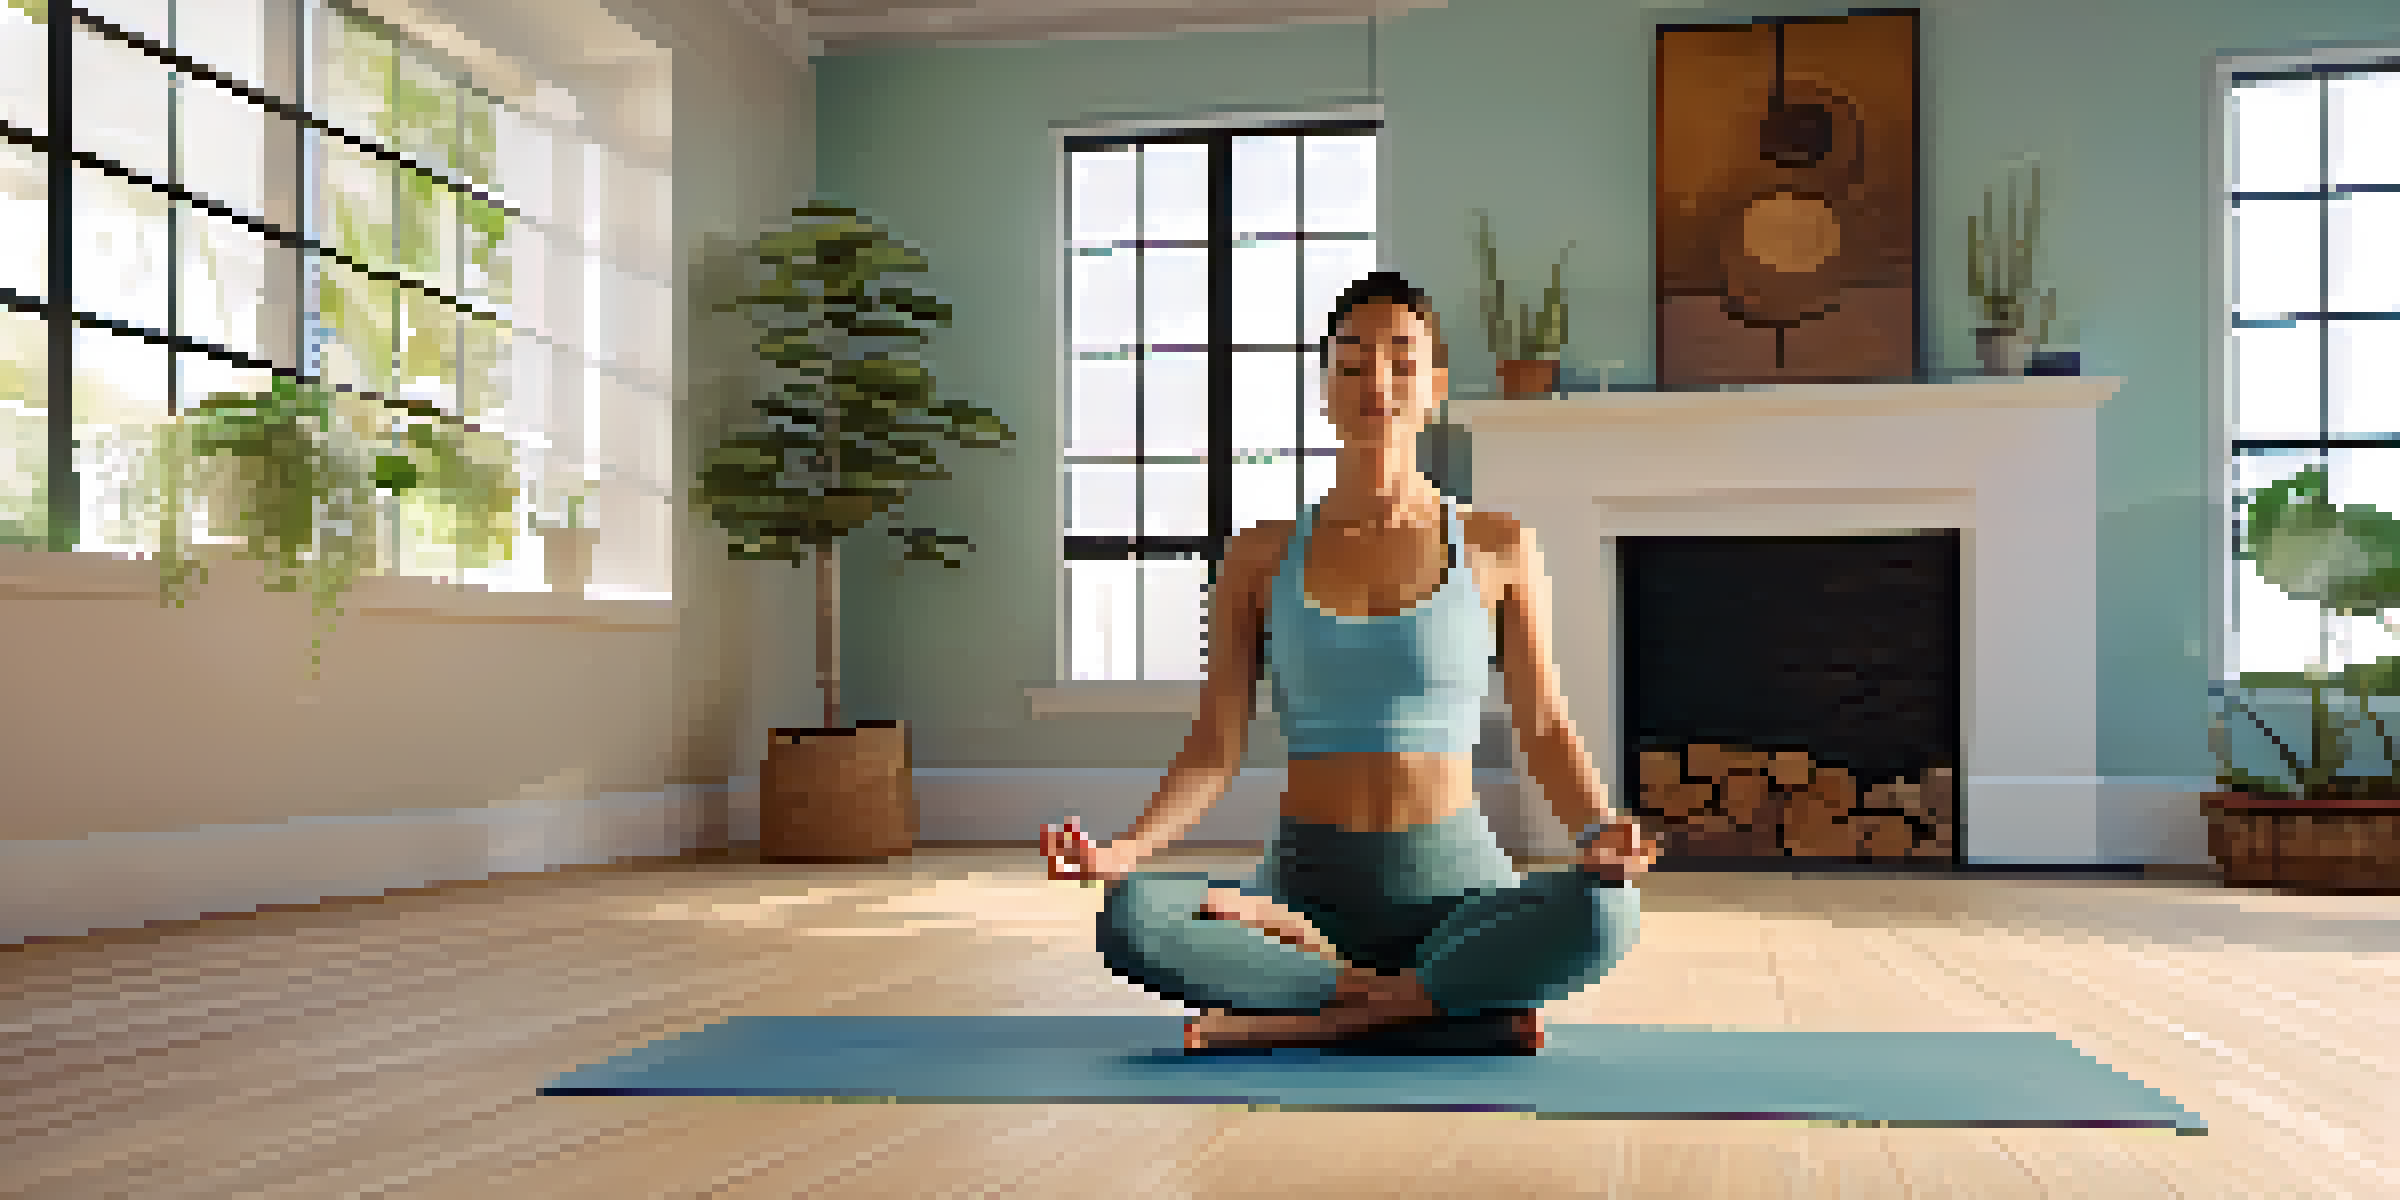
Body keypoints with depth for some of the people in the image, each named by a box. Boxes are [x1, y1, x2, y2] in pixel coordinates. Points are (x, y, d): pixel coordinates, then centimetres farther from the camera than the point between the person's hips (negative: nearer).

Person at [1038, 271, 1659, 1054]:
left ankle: (1307, 1021, -23)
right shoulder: (1260, 559, 7)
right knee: (1131, 920, -30)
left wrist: (1598, 833, -16)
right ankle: (1471, 1005, -22)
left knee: (1604, 914, -34)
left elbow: (1545, 731, 4)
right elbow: (1216, 747, 3)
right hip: (1308, 884, 1)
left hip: (1451, 882, -1)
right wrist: (1124, 851, -14)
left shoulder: (1497, 549, 5)